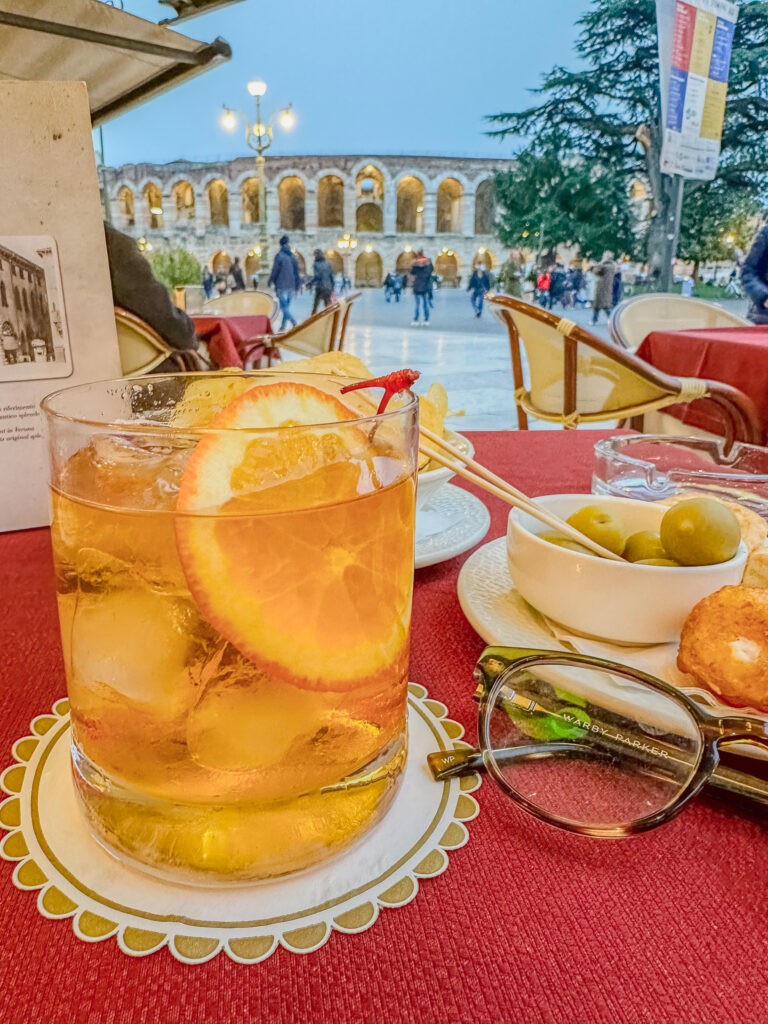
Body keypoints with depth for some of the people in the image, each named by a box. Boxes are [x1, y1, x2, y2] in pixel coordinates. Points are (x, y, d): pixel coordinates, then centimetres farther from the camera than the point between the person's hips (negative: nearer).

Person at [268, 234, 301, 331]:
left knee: (283, 307, -8)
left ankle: (294, 322, -27)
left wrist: (270, 281, 9)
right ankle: (283, 326, 17)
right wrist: (297, 286, 17)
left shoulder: (279, 256, -9)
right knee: (286, 306, 13)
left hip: (281, 286, -6)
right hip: (291, 286, 6)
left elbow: (275, 270, -7)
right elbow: (297, 271, 11)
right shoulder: (293, 256, 8)